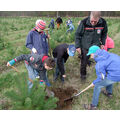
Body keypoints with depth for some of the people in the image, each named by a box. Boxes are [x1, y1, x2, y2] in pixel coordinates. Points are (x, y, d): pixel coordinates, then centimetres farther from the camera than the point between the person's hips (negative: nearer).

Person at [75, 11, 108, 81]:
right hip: (85, 47, -2)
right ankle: (83, 74, 33)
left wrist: (102, 43, 4)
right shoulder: (84, 23, -23)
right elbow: (78, 35, -11)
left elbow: (104, 34, 6)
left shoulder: (103, 23, -15)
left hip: (96, 46, 2)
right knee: (84, 62, 10)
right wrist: (78, 46, -10)